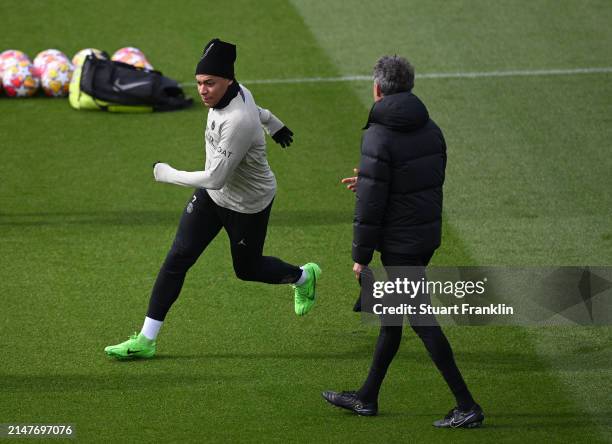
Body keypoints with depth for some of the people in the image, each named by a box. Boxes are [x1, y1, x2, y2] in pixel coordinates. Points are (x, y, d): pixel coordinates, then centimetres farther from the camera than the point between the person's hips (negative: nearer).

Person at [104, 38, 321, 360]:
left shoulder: (238, 122, -37)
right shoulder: (237, 91, -11)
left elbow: (216, 178, -36)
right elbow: (253, 109, 15)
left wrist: (166, 173, -24)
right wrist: (273, 123, 37)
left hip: (248, 204, -7)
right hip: (212, 194, 7)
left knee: (247, 269, 15)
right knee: (178, 258, -2)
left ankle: (302, 277, 48)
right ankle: (146, 340, 0)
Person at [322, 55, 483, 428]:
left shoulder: (378, 138, -19)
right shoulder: (430, 129, 4)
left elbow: (370, 204, -19)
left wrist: (361, 256, -10)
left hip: (399, 242, -8)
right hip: (428, 234, 8)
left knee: (422, 320, -4)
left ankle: (467, 406, -4)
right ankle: (367, 398, 30)